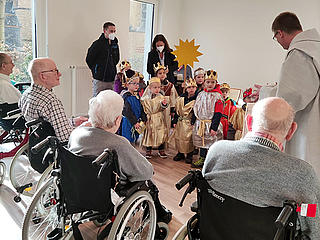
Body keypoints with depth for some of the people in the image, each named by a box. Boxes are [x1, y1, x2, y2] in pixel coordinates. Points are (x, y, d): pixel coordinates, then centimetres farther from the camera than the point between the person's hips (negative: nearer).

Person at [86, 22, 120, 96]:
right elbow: (89, 59, -5)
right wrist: (96, 70, 2)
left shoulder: (115, 44, 10)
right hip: (99, 80, -5)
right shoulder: (98, 44, -8)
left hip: (111, 80, 6)